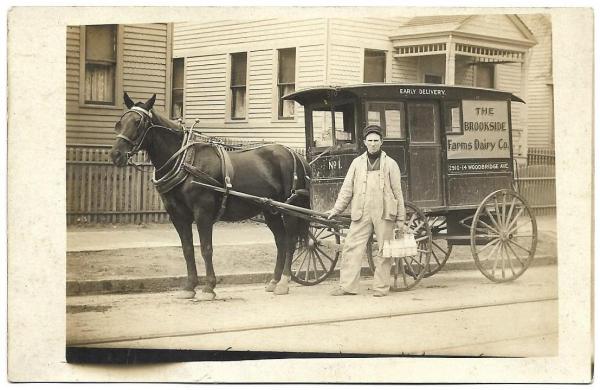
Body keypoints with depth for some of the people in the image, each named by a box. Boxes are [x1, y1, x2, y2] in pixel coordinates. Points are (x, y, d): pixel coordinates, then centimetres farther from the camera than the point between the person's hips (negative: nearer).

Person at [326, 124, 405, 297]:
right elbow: (347, 188, 11)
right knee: (352, 248, -4)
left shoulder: (390, 164, 7)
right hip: (361, 213, 2)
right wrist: (337, 209, 2)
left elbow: (397, 192, 7)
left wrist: (400, 219, 3)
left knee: (384, 251, 1)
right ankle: (347, 286, -1)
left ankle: (381, 287, 10)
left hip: (384, 213, -1)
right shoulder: (357, 163, 12)